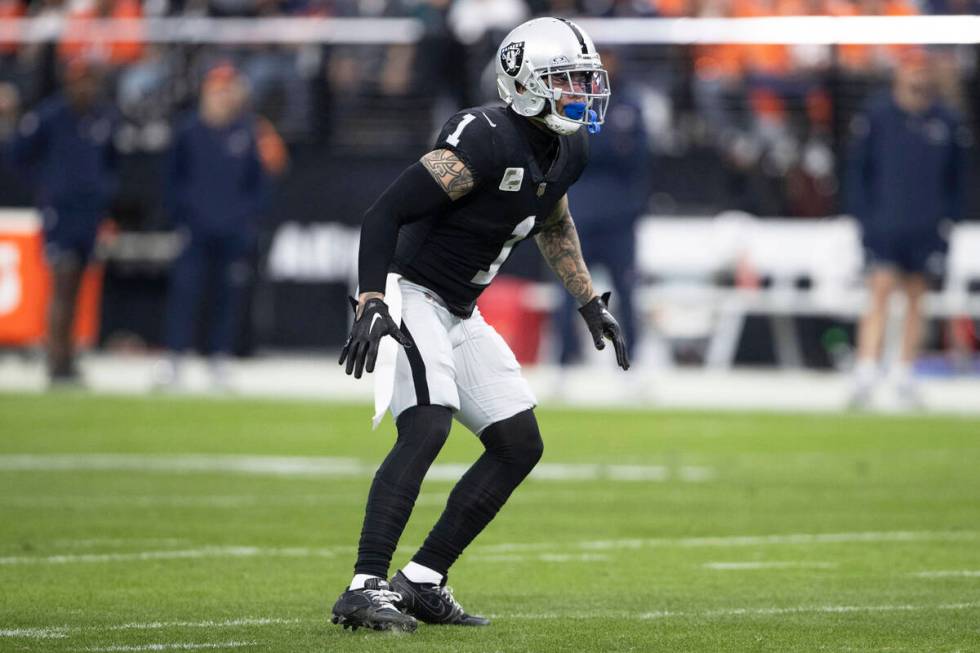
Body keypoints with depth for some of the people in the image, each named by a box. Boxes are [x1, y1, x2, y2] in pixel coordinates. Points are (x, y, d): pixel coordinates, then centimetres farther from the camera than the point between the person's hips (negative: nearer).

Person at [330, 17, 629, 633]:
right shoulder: (487, 140, -24)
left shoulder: (567, 153, 5)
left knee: (521, 445, 6)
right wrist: (372, 307, -35)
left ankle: (421, 582, 10)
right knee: (428, 426, -27)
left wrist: (592, 305, 25)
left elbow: (553, 225, 28)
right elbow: (387, 212, -27)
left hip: (459, 315, 9)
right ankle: (365, 589, -30)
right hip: (409, 296, -9)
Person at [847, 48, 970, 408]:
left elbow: (956, 177, 13)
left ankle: (905, 376, 16)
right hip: (884, 226, -2)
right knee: (880, 290, -12)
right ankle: (866, 375, -18)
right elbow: (859, 169, 4)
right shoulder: (876, 116, -1)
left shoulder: (947, 122, 4)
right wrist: (864, 215, -2)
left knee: (915, 298, 7)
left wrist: (948, 218, 7)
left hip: (927, 228, 2)